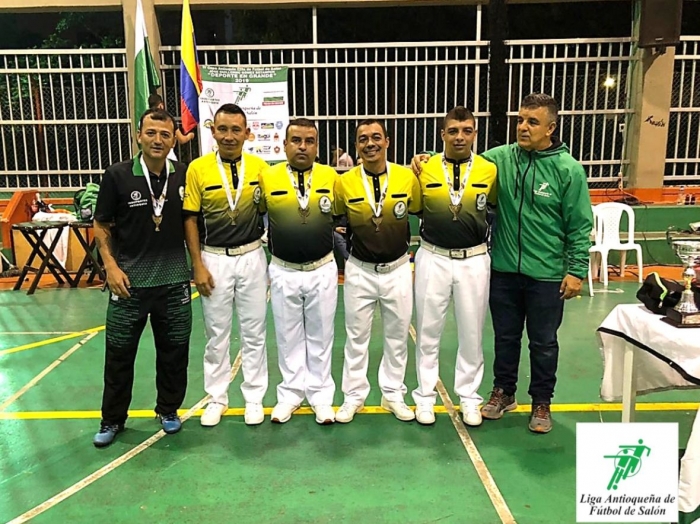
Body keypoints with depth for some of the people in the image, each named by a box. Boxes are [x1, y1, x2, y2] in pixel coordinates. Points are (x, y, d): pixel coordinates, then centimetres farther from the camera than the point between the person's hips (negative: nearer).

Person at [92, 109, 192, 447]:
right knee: (119, 353, 10)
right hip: (129, 280, -1)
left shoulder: (185, 176, -2)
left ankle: (168, 410, 33)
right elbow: (101, 226, 1)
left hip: (174, 280, 2)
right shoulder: (117, 175, -7)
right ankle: (112, 419, 28)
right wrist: (111, 266, -10)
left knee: (174, 351, 12)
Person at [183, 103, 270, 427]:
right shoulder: (198, 168, -6)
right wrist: (198, 266, -7)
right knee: (216, 334, 11)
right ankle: (217, 398, 26)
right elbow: (190, 220, -3)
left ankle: (254, 398, 24)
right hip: (214, 259, -1)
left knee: (254, 332, 10)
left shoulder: (260, 167, -3)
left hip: (252, 257, 1)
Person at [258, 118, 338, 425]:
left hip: (323, 270, 0)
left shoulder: (331, 177, -2)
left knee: (320, 336, 12)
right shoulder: (267, 178, -6)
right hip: (283, 272, 0)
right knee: (288, 336, 13)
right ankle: (291, 393, 28)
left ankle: (321, 395, 26)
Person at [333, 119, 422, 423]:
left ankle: (393, 394, 30)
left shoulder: (407, 177, -7)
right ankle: (354, 395, 27)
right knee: (356, 336, 11)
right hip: (359, 271, -1)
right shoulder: (344, 182, -8)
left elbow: (422, 213, 8)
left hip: (398, 269, 1)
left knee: (397, 336, 13)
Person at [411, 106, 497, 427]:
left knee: (472, 333, 10)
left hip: (474, 260, 0)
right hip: (432, 258, 0)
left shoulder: (490, 170, -4)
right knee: (428, 332, 9)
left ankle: (468, 397, 27)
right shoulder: (425, 169, -4)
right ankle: (425, 396, 24)